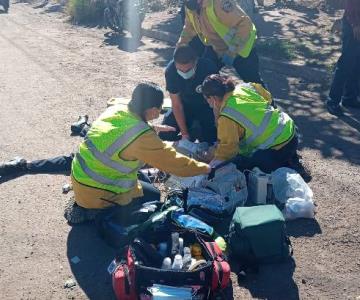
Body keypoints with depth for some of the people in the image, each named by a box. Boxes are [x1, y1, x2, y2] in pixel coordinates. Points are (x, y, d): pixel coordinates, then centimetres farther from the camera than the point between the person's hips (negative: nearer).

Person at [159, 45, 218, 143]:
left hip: (206, 107, -2)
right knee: (164, 134, -10)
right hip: (185, 105, 2)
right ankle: (191, 130, 15)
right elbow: (176, 105, -18)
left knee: (208, 139, -21)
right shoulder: (170, 71, -25)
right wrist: (184, 133, -19)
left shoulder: (208, 68, -31)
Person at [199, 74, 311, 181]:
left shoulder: (227, 117, -20)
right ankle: (292, 162, 21)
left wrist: (211, 165, -6)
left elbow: (227, 148, -17)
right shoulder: (244, 87, 2)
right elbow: (267, 97, 17)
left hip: (278, 148, -9)